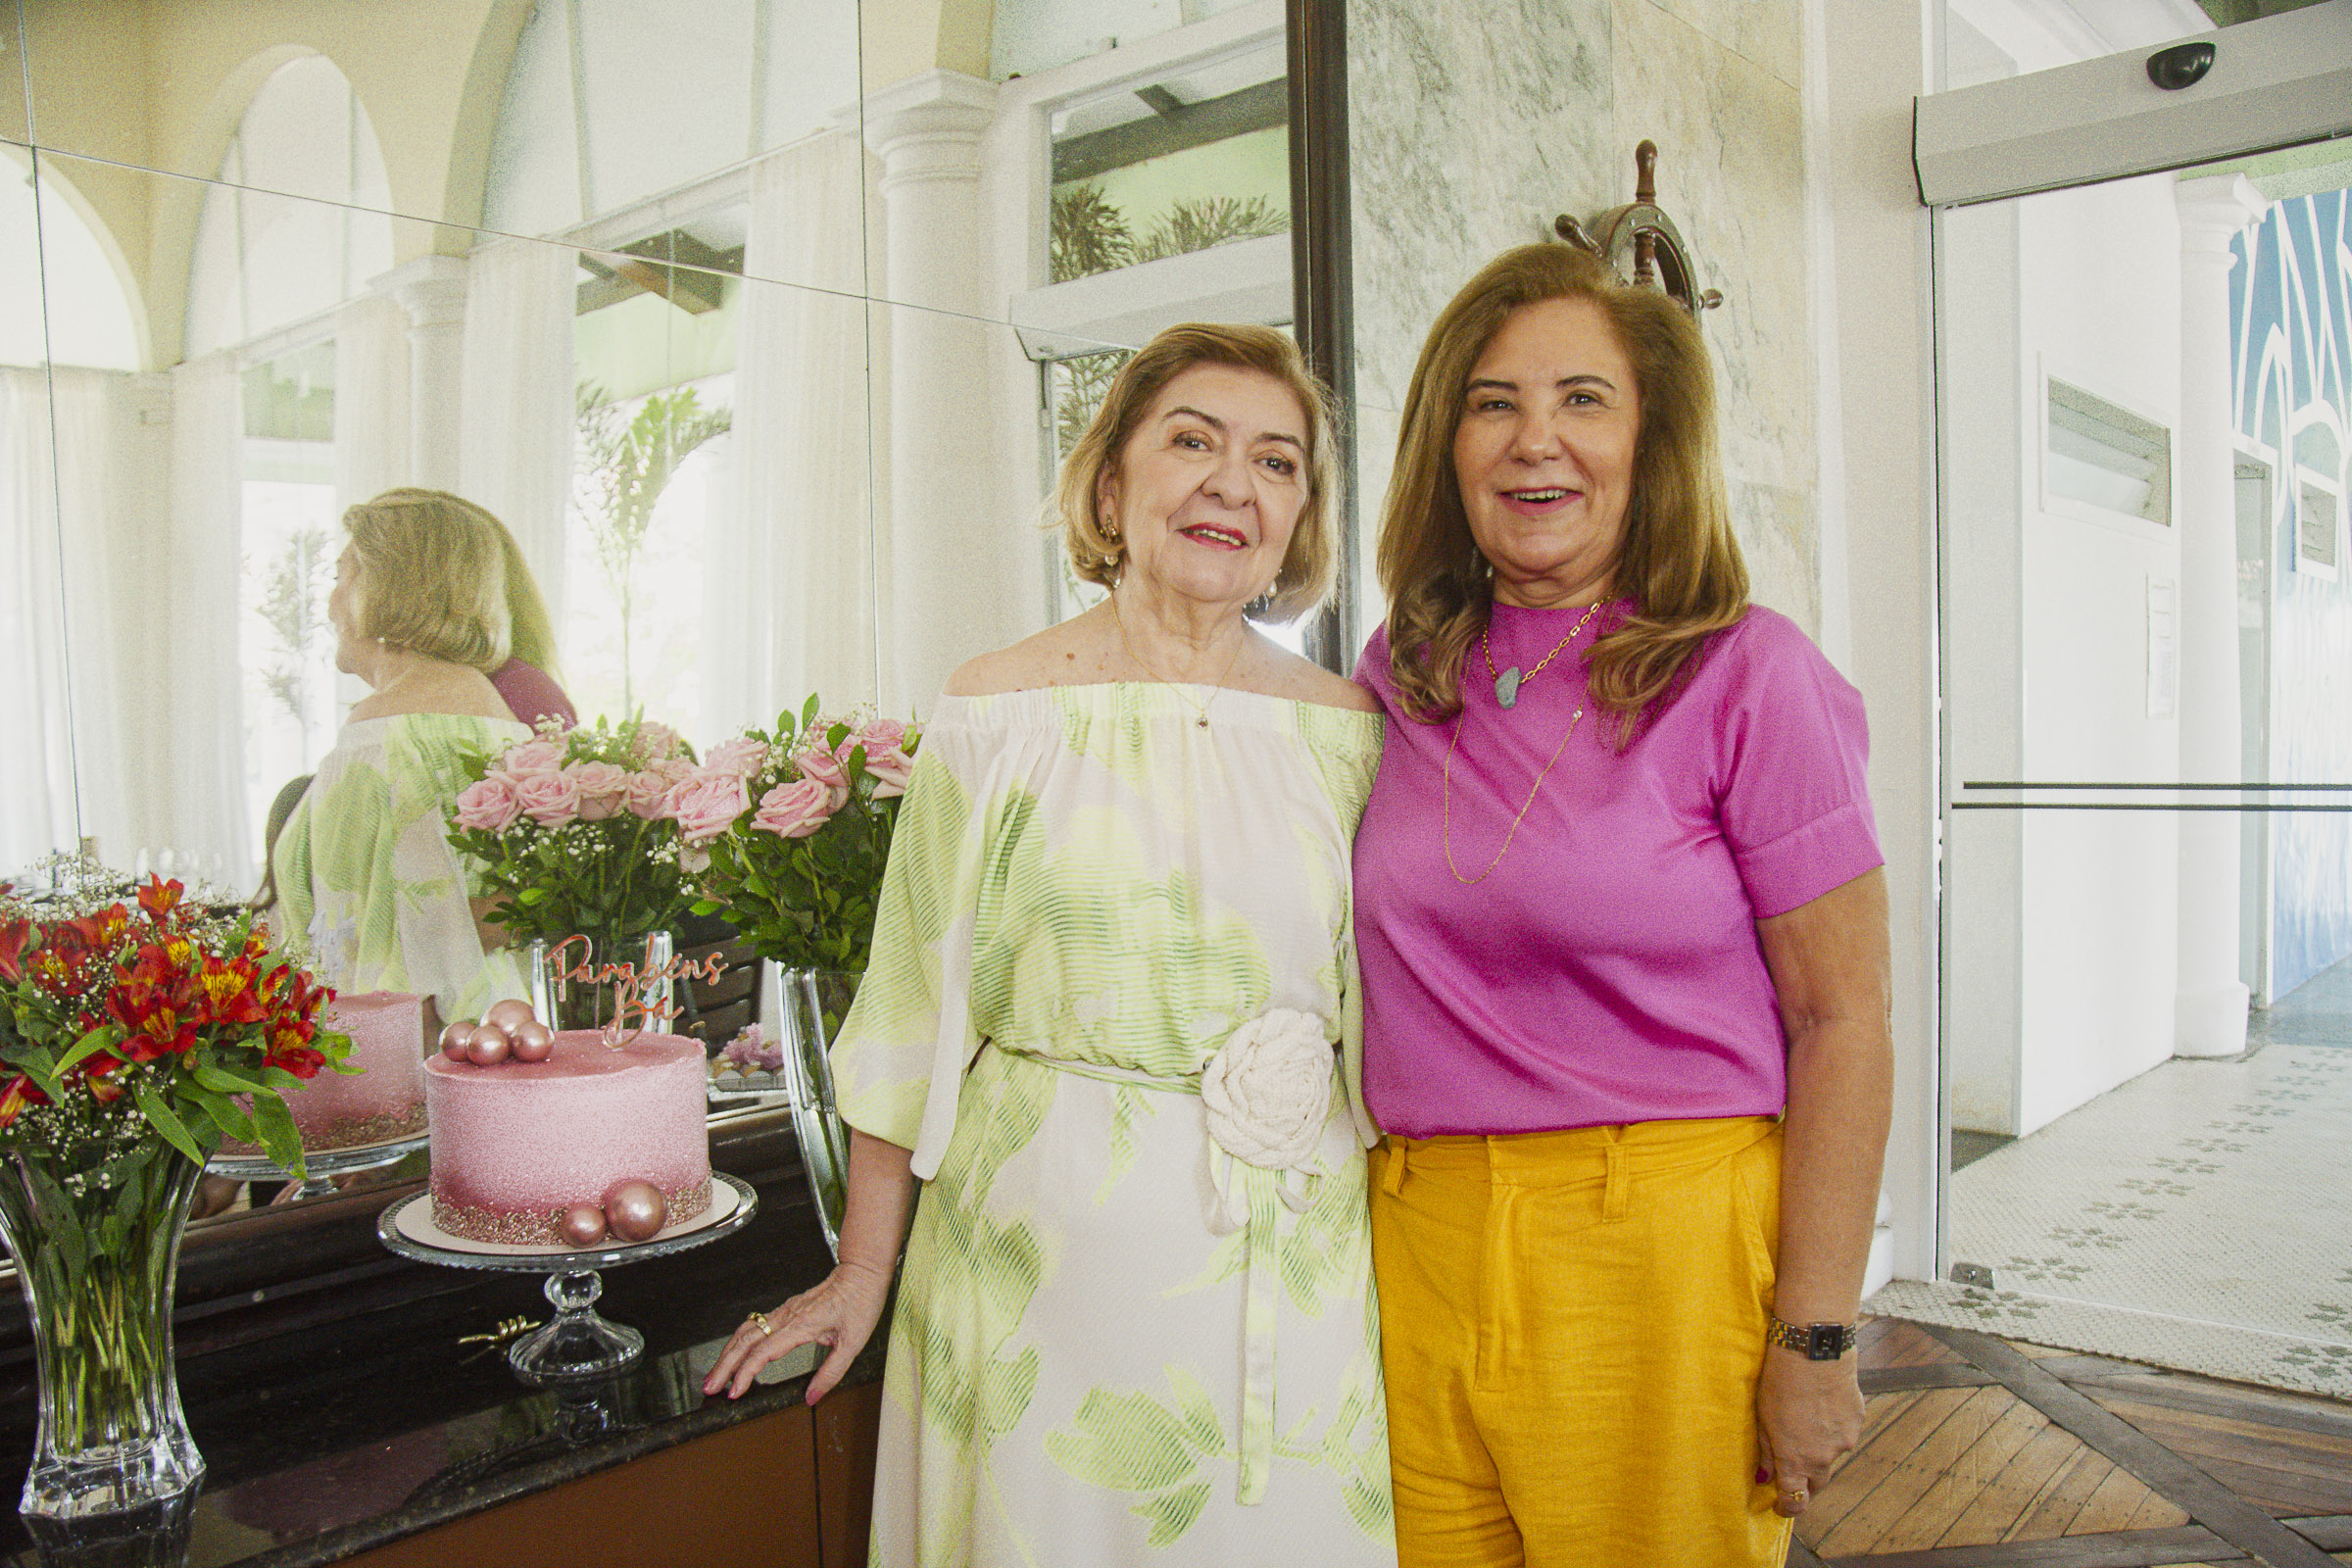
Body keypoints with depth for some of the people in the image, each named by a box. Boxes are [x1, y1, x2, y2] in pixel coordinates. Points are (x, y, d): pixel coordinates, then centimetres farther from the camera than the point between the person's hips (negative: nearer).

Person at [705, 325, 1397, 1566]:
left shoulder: (1347, 728, 2)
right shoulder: (999, 711, -4)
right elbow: (913, 1005, -1)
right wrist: (863, 1271, 3)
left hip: (1300, 1252, 3)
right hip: (1049, 1242, -2)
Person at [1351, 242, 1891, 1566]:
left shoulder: (1743, 675, -7)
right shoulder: (1403, 675, 7)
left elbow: (1844, 1020, -8)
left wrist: (1815, 1338, -10)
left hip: (1663, 1253, -4)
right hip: (1420, 1248, 4)